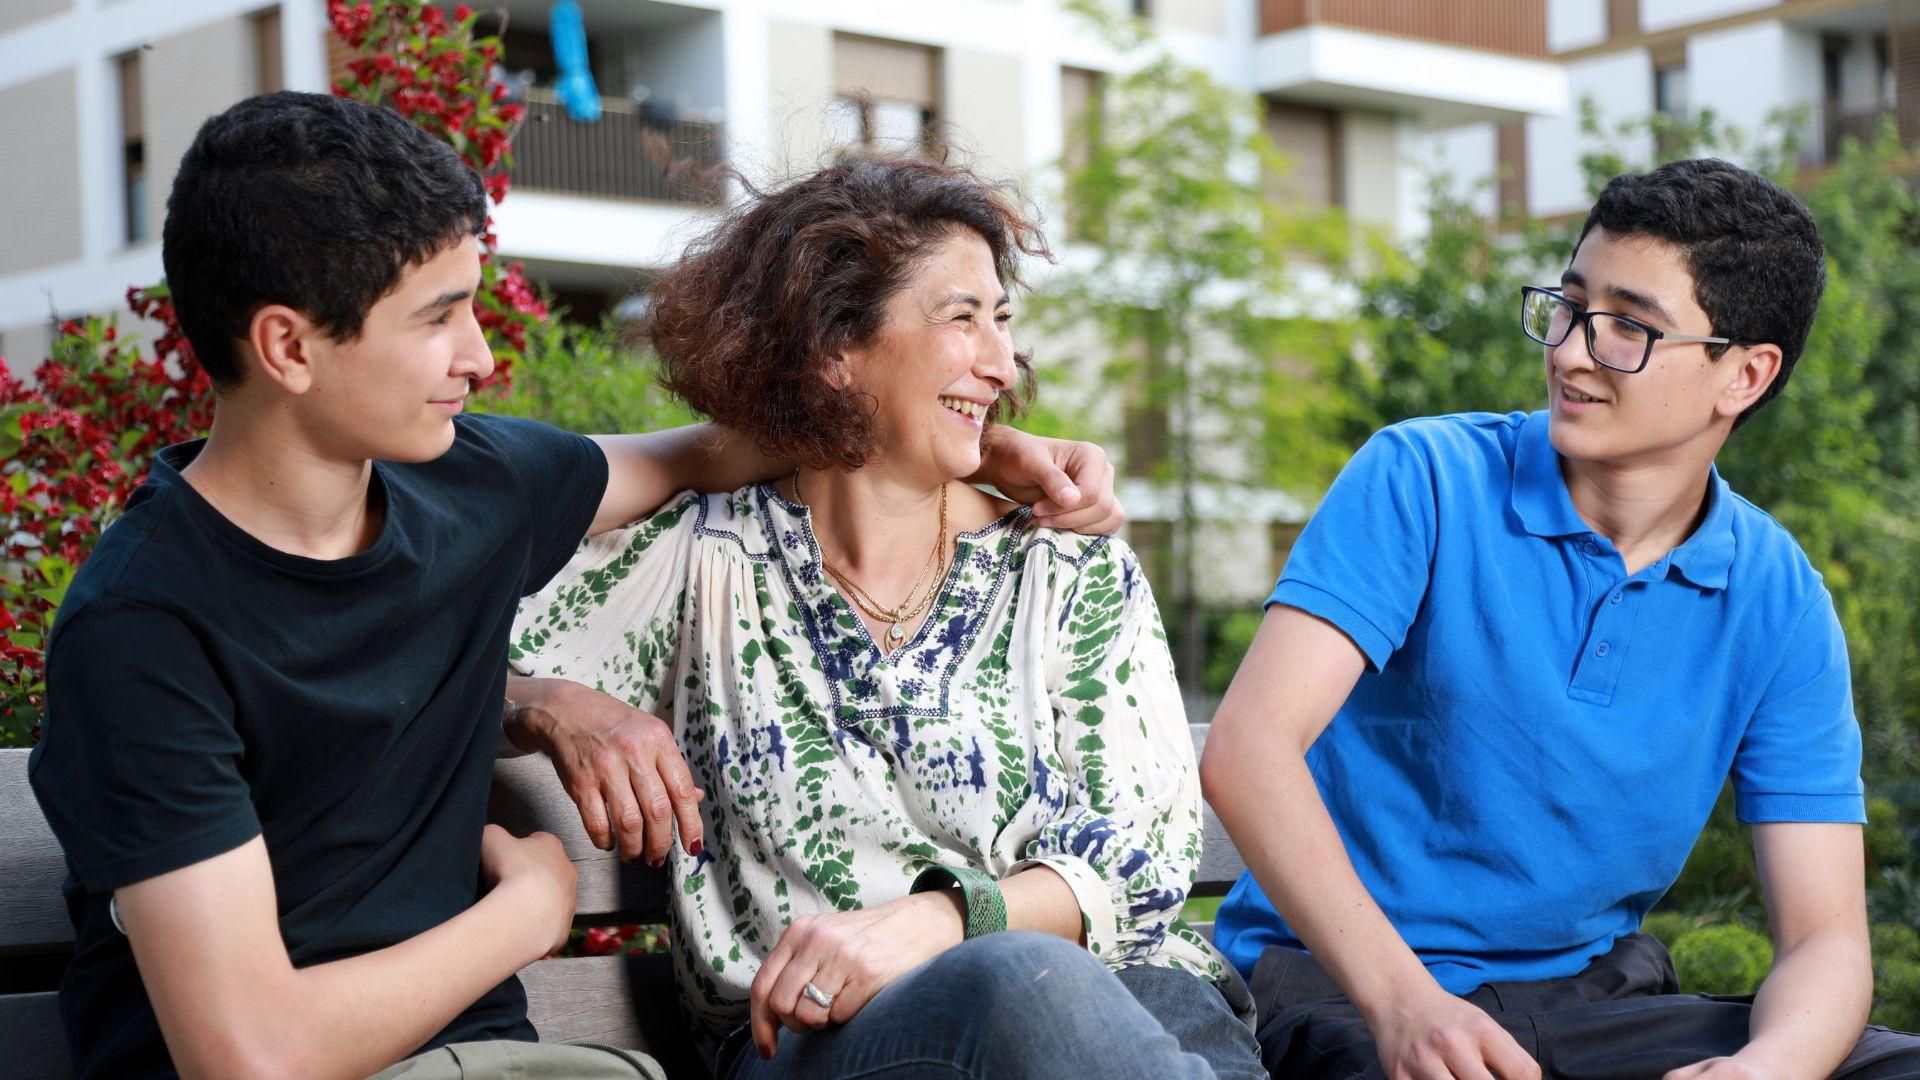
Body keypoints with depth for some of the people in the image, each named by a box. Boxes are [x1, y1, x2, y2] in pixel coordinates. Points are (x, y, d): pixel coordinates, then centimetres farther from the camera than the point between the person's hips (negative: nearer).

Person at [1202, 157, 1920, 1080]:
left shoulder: (1778, 606, 2)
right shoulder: (1424, 482, -8)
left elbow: (1823, 939, -2)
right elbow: (1249, 743, -20)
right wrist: (1401, 997, -34)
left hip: (1589, 992, 5)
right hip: (1341, 979, -5)